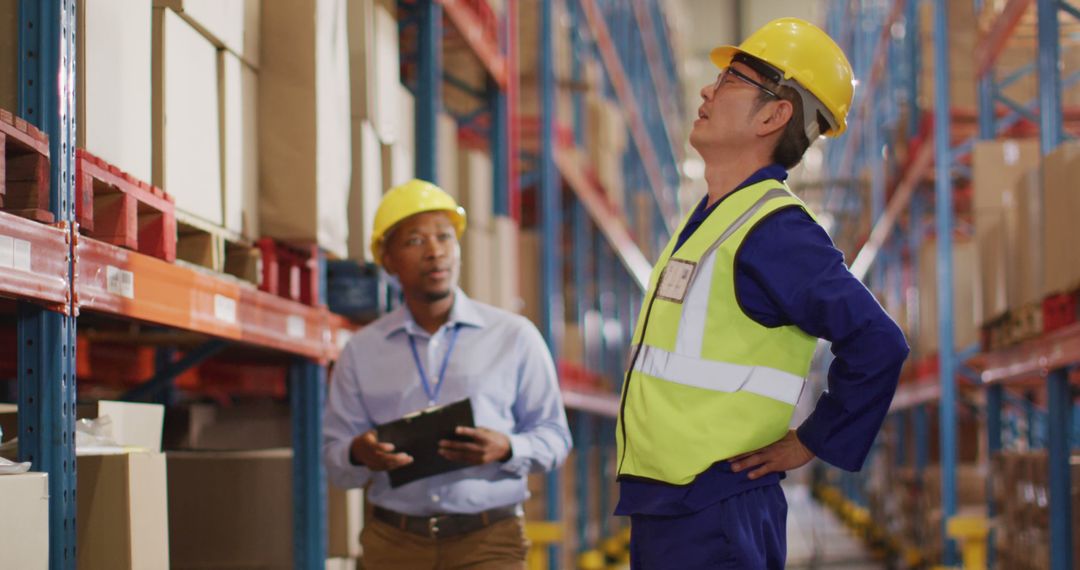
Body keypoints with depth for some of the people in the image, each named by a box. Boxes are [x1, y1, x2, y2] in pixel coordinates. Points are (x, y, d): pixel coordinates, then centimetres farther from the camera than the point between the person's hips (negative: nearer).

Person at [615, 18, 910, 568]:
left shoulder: (774, 232, -15)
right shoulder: (709, 218, 15)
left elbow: (877, 344, -21)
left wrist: (811, 443, -11)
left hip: (714, 516, -9)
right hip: (661, 504, 9)